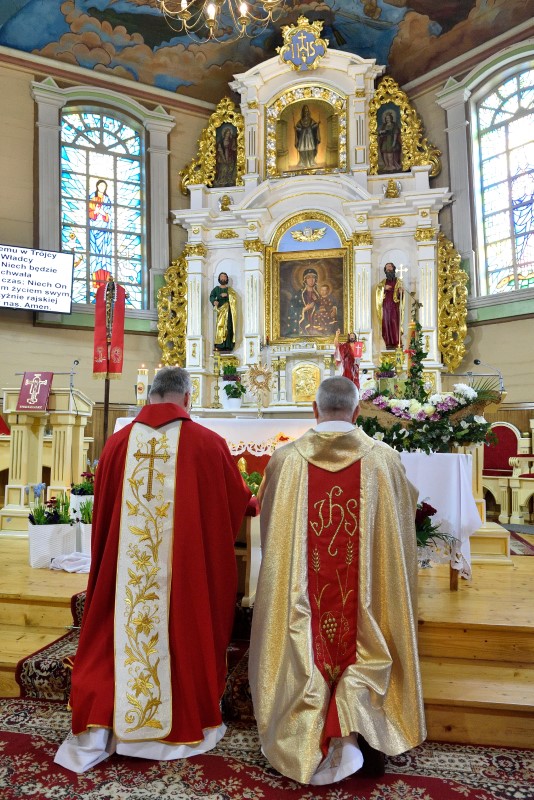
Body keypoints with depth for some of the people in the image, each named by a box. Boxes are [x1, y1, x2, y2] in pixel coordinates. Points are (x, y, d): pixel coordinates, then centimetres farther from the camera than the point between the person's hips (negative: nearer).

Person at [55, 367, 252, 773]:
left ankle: (99, 728, 22)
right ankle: (185, 722, 30)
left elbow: (102, 510, 8)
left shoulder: (118, 442, -2)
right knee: (183, 632, 14)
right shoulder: (208, 443, -9)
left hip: (124, 566, 2)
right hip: (190, 567, -2)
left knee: (121, 632, 15)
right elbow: (238, 501, 3)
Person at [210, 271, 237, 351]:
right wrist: (214, 301, -22)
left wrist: (226, 295, -14)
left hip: (228, 311, 0)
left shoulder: (229, 289, 16)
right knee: (220, 327, -12)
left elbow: (234, 298, 0)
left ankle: (228, 346, -14)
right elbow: (211, 297, 0)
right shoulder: (216, 289, 15)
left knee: (229, 327, -10)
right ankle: (220, 346, -16)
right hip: (220, 310, 0)